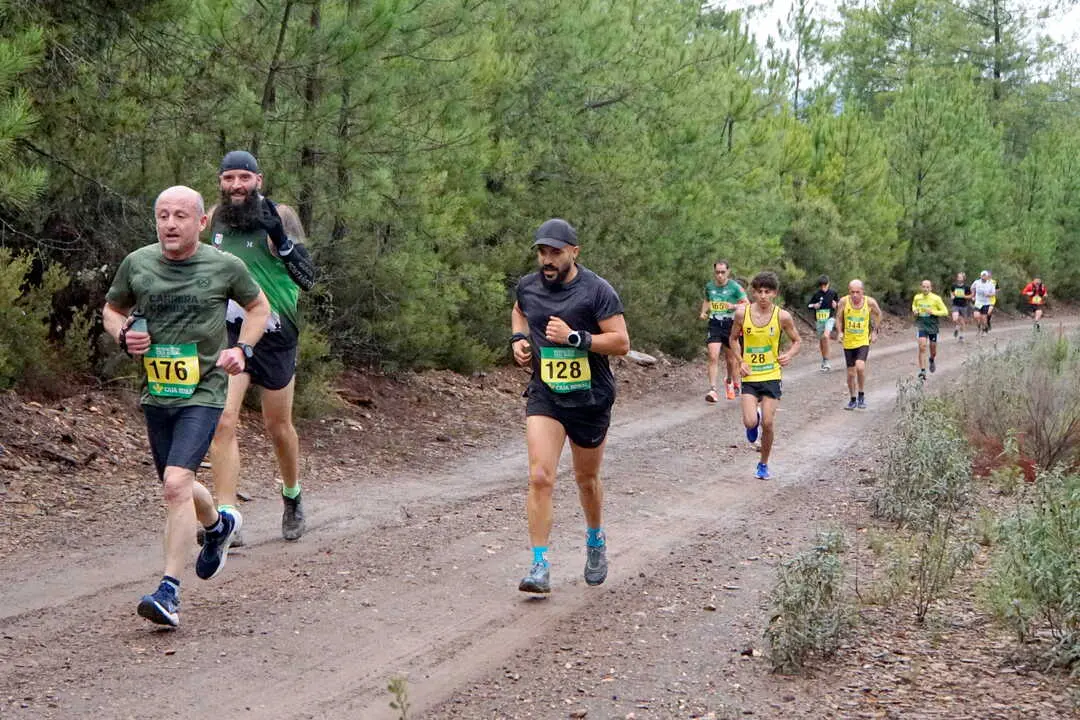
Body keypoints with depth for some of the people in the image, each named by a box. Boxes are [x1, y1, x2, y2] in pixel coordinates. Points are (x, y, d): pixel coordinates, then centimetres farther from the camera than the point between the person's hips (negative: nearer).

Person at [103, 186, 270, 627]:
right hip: (156, 393, 4)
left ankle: (169, 591, -15)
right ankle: (219, 526, 52)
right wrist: (124, 335, -5)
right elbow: (111, 309, 17)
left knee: (176, 483, -20)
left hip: (203, 392, -4)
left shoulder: (225, 267, -5)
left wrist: (242, 349, -4)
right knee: (177, 488, 18)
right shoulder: (136, 264, 0)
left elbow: (258, 306, 13)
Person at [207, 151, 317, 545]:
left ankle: (292, 497, 39)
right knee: (222, 421, -15)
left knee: (278, 425, 12)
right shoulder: (215, 219, 5)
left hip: (274, 335, -2)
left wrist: (281, 239, -26)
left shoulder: (281, 217, -6)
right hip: (228, 333, 2)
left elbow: (307, 279, -13)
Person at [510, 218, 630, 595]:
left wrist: (574, 337, -24)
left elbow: (621, 342, -14)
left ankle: (595, 541, 45)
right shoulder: (527, 286, 1)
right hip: (544, 396, 2)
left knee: (586, 479, 16)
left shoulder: (597, 290, -12)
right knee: (540, 477, -15)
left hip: (590, 398, -2)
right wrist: (518, 338, 7)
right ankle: (540, 567, -13)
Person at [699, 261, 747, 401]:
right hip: (714, 325, 2)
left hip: (730, 325, -2)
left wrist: (733, 306, -23)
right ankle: (712, 390, -16)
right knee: (713, 357, -14)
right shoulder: (709, 286, 6)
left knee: (731, 359, 11)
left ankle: (730, 382, 39)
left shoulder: (735, 287, -6)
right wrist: (704, 312, 8)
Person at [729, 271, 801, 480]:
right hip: (749, 376, 0)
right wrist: (740, 362, -6)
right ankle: (755, 419, 26)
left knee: (768, 423, -2)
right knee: (750, 422, -13)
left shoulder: (782, 316, -7)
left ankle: (763, 464, 20)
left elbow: (797, 341, 7)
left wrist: (789, 355, -14)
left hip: (772, 375, 0)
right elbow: (733, 340, 9)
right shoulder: (742, 313, -5)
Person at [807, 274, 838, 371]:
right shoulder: (816, 294, 0)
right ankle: (824, 362, 28)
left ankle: (826, 362, -19)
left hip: (830, 318, -3)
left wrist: (836, 305, -5)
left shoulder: (833, 292, 0)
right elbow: (809, 305, 9)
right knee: (821, 341, 9)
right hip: (819, 319, 3)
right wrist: (814, 306, -12)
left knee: (825, 336, -26)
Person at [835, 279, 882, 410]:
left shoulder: (870, 302, -11)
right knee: (851, 373, 8)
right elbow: (839, 317, 5)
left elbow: (878, 314, 10)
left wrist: (874, 331, 8)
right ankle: (853, 400, 27)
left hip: (863, 341, -2)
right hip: (848, 342, 2)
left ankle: (861, 395, -3)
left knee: (860, 367, -23)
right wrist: (840, 332, -7)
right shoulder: (844, 301, -11)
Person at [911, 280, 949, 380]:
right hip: (921, 325, 0)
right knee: (922, 347, -17)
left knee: (933, 348, 13)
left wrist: (933, 312, -18)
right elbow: (914, 305, 23)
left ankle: (932, 360, 50)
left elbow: (945, 312, -5)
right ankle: (922, 371, -17)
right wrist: (914, 310, -1)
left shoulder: (936, 298, -8)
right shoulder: (917, 297, 0)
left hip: (932, 325, 0)